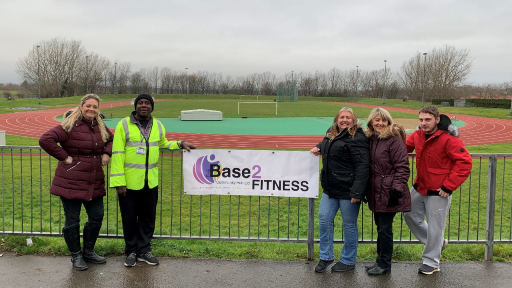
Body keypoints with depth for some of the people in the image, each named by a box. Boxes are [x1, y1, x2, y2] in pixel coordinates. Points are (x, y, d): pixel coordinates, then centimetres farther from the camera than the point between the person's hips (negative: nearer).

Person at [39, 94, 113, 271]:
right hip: (71, 182, -6)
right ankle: (76, 255, 22)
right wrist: (64, 157, -18)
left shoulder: (100, 127, 9)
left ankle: (88, 251, 30)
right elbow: (45, 140, -21)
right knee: (72, 221, 4)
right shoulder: (70, 126, -12)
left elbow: (111, 139, 28)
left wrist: (107, 153, 8)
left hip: (94, 183, 7)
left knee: (97, 217, 11)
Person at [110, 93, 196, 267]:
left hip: (150, 182, 4)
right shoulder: (124, 125, -7)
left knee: (148, 218, 12)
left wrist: (180, 144, 9)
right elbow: (117, 154, -10)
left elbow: (163, 144, 26)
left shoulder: (158, 126, 8)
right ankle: (131, 252, 24)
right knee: (130, 218, 8)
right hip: (129, 182, -4)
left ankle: (144, 250, 27)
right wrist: (119, 182, -15)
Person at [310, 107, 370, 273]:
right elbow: (324, 145, 38)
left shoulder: (357, 138, -14)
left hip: (348, 190, -8)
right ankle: (326, 257, 23)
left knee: (349, 225, 6)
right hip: (331, 189, 8)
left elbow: (362, 167, -21)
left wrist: (357, 192, -25)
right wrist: (318, 148, 15)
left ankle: (348, 261, 21)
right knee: (324, 219, 8)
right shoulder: (331, 135, 12)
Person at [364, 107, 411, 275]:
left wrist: (397, 189, -20)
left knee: (385, 228, -1)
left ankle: (384, 265, 13)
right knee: (380, 226, 15)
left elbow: (402, 167, -14)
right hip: (376, 192, 7)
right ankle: (380, 260, 27)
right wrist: (366, 189, 16)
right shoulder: (371, 139, 11)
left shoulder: (394, 140, -11)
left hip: (388, 192, -7)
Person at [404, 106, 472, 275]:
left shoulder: (449, 139, -19)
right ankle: (438, 242, 38)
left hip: (438, 193, -7)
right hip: (419, 188, 7)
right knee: (411, 215, 19)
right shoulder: (417, 136, 1)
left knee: (434, 228, 4)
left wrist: (448, 186, -20)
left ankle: (431, 263, 22)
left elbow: (465, 163, -20)